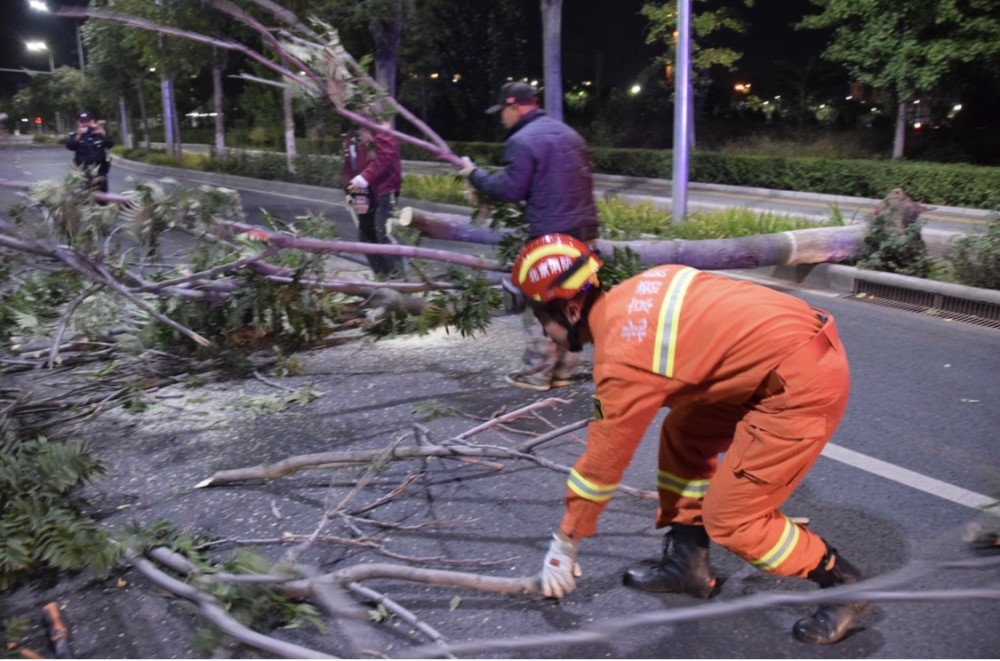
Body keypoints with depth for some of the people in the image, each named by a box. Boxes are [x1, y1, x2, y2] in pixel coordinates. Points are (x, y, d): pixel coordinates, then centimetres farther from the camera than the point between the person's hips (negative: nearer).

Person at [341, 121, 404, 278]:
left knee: (383, 233, -14)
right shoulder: (351, 137, 17)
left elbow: (385, 156, -23)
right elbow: (348, 167, 18)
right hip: (364, 194, 9)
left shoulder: (381, 132, -7)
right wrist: (349, 188, 2)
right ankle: (381, 275, 19)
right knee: (366, 234, 10)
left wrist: (365, 177, -30)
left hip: (384, 191, -9)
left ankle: (396, 275, -7)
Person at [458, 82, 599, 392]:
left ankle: (537, 373, 6)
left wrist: (474, 174, 0)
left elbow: (510, 190, -13)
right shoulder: (569, 134, 17)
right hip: (584, 231, 8)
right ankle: (564, 368, 21)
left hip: (549, 235, -8)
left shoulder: (522, 141, -11)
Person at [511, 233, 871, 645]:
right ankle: (686, 562, 25)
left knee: (731, 519, -1)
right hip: (801, 334, 10)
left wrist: (564, 544, 6)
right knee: (682, 434, 15)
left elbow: (603, 459, -7)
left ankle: (843, 585, 17)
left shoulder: (622, 357, -16)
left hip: (803, 382, -9)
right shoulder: (634, 292, 5)